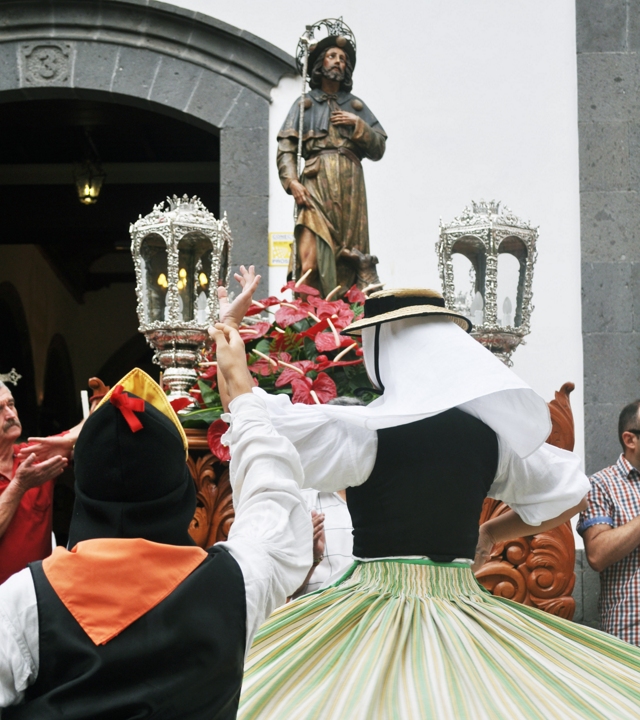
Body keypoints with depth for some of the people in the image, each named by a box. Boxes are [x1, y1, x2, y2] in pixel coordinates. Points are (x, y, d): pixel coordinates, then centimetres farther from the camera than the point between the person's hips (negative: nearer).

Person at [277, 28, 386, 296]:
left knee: (348, 263, -4)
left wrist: (358, 125, 1)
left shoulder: (356, 106, 24)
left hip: (350, 188, 3)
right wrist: (292, 181, -11)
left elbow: (378, 149, 17)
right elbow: (285, 148, 6)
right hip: (315, 185, -2)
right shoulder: (304, 104, 17)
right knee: (309, 262, -17)